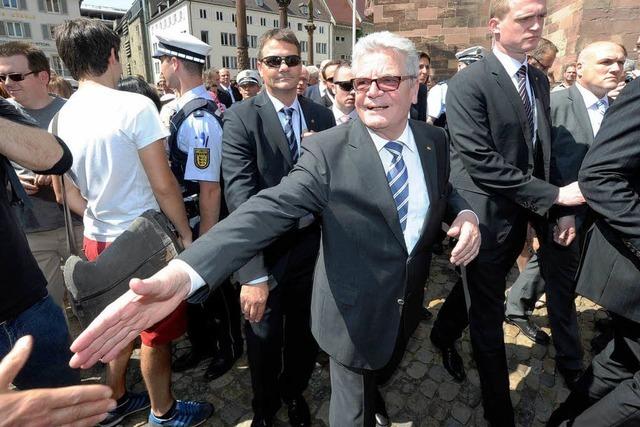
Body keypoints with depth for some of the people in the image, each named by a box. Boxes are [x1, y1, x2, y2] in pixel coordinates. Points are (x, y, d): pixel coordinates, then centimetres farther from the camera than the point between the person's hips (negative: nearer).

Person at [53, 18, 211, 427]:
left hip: (98, 240, 7)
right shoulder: (135, 106, -16)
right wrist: (187, 236, -7)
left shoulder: (64, 115, 4)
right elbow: (163, 185, -18)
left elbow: (73, 194, 8)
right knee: (158, 334, 11)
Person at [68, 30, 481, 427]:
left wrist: (465, 213, -12)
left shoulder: (435, 141, -3)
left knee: (384, 372, 32)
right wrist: (183, 273, -45)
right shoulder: (327, 150, -20)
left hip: (409, 303, 5)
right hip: (355, 311, -5)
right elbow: (268, 210, -31)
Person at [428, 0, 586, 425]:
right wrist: (554, 196, -18)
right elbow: (482, 163, -23)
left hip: (520, 215, 7)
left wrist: (561, 208, 1)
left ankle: (444, 335, 53)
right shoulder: (468, 83, -16)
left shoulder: (539, 80, 9)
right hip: (486, 216, -7)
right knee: (488, 314, 8)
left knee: (478, 289, 25)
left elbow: (542, 150, 11)